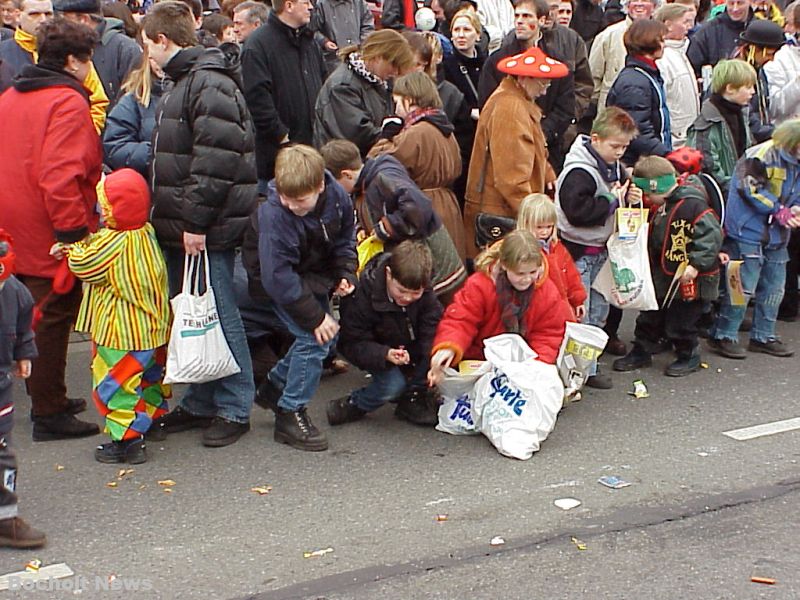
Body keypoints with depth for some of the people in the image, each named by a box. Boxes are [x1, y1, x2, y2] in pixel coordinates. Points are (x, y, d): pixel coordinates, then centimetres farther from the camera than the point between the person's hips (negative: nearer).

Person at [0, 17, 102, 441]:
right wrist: (74, 231, -21)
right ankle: (49, 413, 9)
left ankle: (47, 397, 31)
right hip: (50, 238, -8)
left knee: (35, 317, 18)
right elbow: (60, 175, -25)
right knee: (52, 319, 1)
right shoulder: (67, 103, -16)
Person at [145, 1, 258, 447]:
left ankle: (234, 409, 7)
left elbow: (216, 159, -23)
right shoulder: (184, 82, 18)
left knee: (218, 315, -2)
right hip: (182, 226, 10)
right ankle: (201, 402, 24)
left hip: (206, 229, -10)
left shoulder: (211, 83, -15)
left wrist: (196, 220, -23)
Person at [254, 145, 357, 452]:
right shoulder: (274, 214, -34)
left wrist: (345, 274, -13)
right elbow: (278, 277, -30)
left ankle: (274, 386, 33)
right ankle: (290, 413, -5)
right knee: (313, 339, -18)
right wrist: (316, 317, -28)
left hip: (316, 277, 7)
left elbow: (345, 238, 4)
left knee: (326, 335, 13)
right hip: (283, 285, -7)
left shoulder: (338, 197, -17)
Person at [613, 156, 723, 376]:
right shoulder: (659, 206, 7)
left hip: (688, 279, -9)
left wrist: (696, 264, -29)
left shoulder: (692, 204, -22)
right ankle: (641, 352, 33)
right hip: (662, 277, 9)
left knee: (680, 322, 4)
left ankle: (689, 357, 25)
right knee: (649, 317, 18)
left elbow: (711, 235, -26)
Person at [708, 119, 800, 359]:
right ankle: (723, 336, 3)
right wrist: (781, 212, -17)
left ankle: (763, 337, 25)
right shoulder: (762, 155, -17)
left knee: (774, 287, 13)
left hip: (776, 236, 9)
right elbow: (750, 189, -21)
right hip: (748, 233, -9)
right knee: (743, 287, -7)